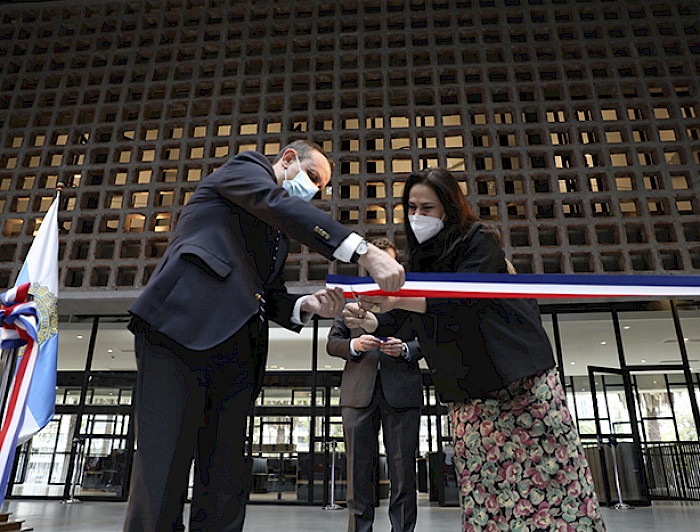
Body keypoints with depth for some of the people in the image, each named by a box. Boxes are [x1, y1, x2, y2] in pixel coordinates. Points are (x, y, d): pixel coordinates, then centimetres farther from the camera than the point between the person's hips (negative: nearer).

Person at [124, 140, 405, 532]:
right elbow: (281, 206, -11)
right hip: (182, 324, -7)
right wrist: (365, 251, -20)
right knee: (162, 477, -10)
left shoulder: (279, 233, 32)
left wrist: (307, 305, 2)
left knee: (226, 491, 5)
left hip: (235, 356, 8)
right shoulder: (244, 167, 12)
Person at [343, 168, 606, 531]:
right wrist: (366, 320, -13)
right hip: (468, 391, 5)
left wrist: (396, 299, -35)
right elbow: (392, 321, 8)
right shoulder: (419, 259, 10)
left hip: (519, 378, -5)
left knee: (545, 473, -1)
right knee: (481, 482, 2)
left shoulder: (479, 240, -8)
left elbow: (463, 296, -25)